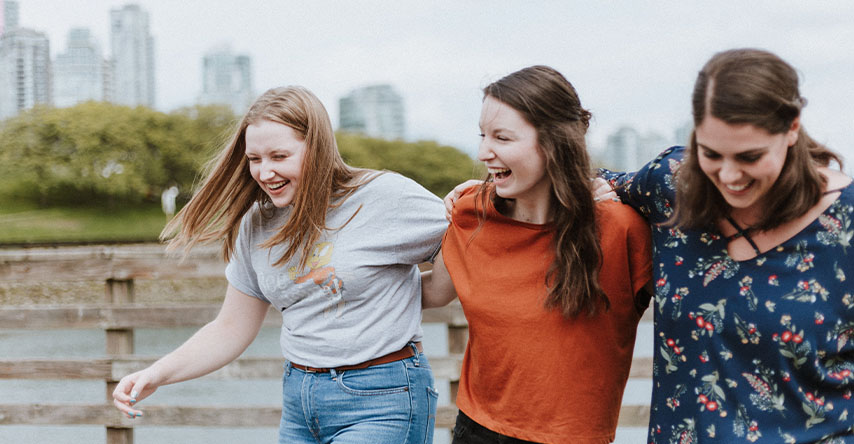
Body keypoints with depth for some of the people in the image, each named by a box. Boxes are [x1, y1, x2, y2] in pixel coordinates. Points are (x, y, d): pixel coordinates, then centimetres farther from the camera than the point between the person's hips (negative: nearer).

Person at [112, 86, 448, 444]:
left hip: (380, 405, -5)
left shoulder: (385, 196, -12)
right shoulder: (256, 226, 4)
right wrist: (156, 375, -1)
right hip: (298, 405, 6)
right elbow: (231, 331, 10)